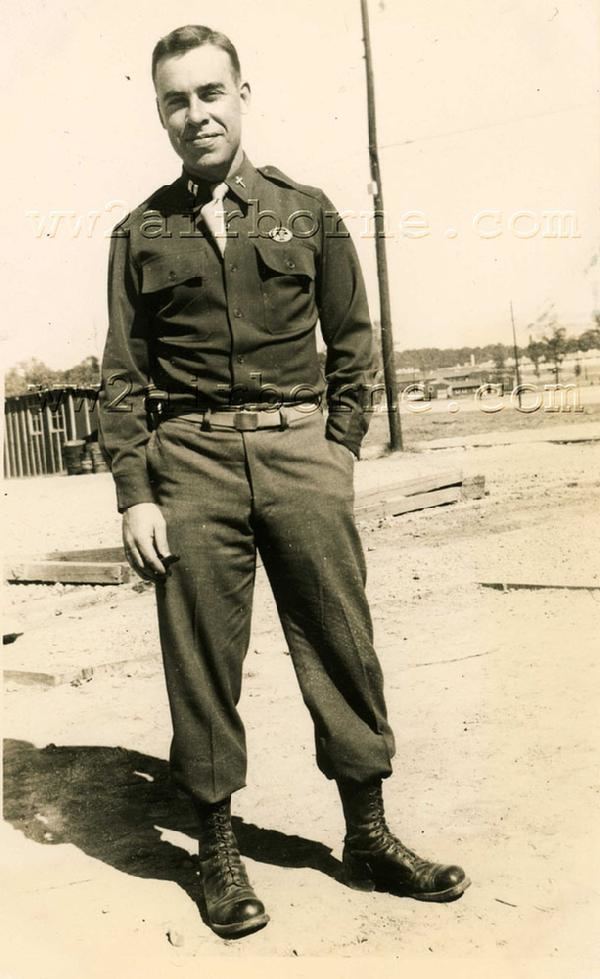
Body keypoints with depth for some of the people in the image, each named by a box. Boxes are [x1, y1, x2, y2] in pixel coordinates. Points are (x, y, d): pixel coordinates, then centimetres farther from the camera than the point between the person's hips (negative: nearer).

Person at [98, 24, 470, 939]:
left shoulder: (307, 210, 11)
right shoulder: (140, 234, 9)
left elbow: (353, 341, 11)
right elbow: (124, 376, 6)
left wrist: (338, 450, 1)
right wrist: (135, 495, -2)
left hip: (300, 450, 1)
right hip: (190, 459, 0)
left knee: (341, 644, 3)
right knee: (202, 659, 3)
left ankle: (368, 836, 20)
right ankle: (217, 849, 19)